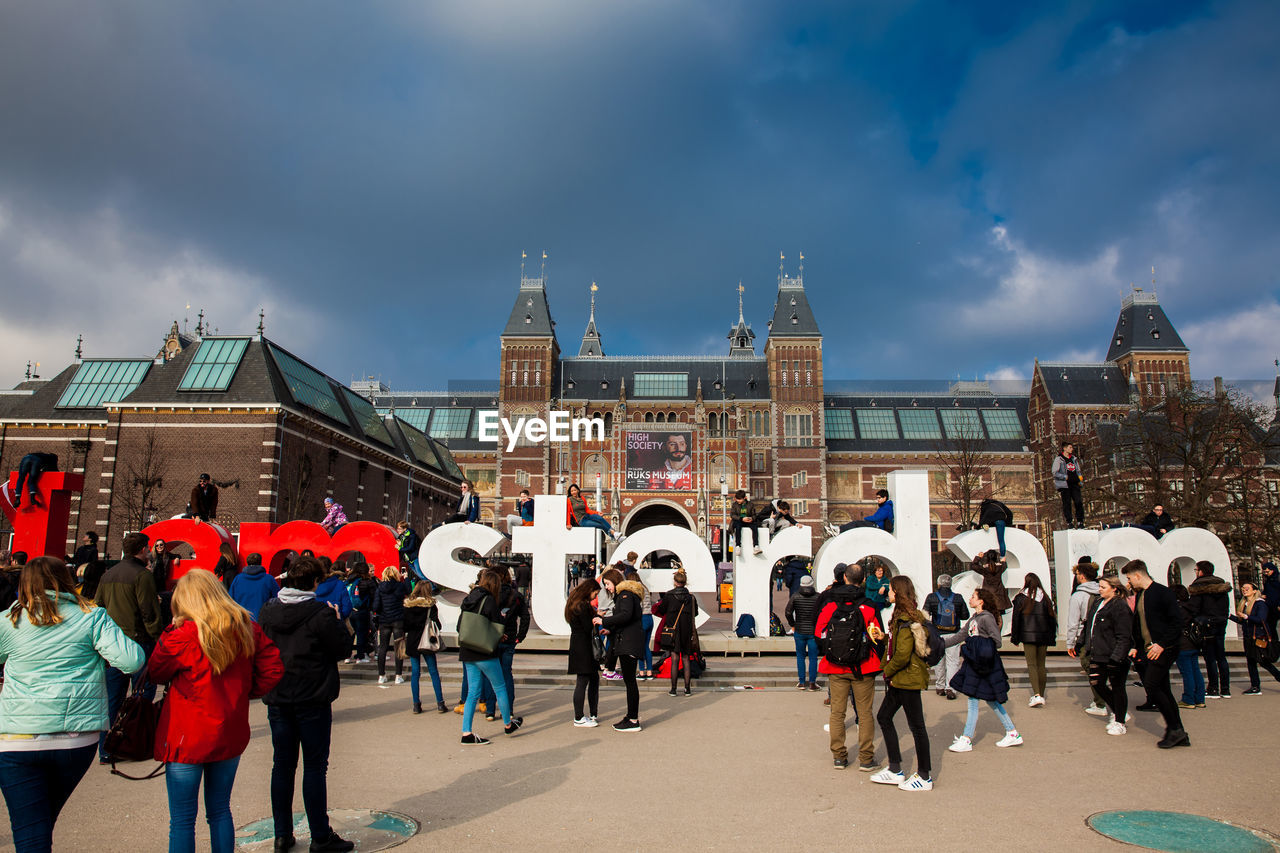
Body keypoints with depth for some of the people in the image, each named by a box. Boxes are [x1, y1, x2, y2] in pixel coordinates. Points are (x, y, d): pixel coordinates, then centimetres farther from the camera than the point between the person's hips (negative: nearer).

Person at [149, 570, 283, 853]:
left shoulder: (183, 637, -17)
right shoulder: (247, 630, -1)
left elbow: (155, 674, -1)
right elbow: (273, 668, 3)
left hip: (188, 739, -5)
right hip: (231, 736, 5)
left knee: (182, 819, 7)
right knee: (220, 811, 18)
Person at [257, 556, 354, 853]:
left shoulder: (267, 611, 1)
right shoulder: (321, 613, -16)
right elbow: (340, 649, -9)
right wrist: (337, 622, 5)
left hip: (277, 698, 5)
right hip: (313, 698, -5)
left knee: (282, 765, 13)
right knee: (314, 767, 3)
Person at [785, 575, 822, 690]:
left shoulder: (795, 596, -3)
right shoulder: (818, 597, -5)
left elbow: (788, 612, -6)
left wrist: (792, 625, 5)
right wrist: (819, 626, 4)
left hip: (799, 632, 1)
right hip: (814, 632, -1)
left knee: (800, 657, 12)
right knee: (813, 658, 7)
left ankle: (801, 682, 12)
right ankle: (812, 683, 7)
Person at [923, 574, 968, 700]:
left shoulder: (931, 597, -4)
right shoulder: (958, 598, -3)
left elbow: (924, 615, -9)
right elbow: (965, 615, 3)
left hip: (937, 634, 1)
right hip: (953, 635, -1)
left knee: (939, 661, 14)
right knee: (953, 661, 2)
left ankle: (940, 687, 21)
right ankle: (950, 688, -8)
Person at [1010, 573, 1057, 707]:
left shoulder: (1021, 598, -2)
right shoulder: (1045, 598, 7)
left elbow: (1016, 619, -2)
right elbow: (1052, 618, 8)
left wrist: (1015, 638, 5)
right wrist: (1051, 639, 13)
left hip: (1028, 636, -3)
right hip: (1043, 636, 3)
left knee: (1032, 664, -3)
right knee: (1041, 665, 11)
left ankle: (1036, 695, -18)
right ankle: (1041, 696, 14)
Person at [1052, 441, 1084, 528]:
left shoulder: (1074, 459, 18)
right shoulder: (1058, 459, 0)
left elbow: (1078, 471, 27)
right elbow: (1055, 473, -5)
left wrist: (1080, 478, 9)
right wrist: (1065, 477, -14)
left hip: (1074, 483, 5)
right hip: (1064, 485, -5)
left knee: (1079, 502, -6)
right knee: (1067, 503, -3)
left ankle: (1080, 522, 1)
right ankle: (1069, 522, 3)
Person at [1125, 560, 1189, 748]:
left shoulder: (1162, 592, -12)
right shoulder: (1140, 595, 14)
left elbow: (1177, 621, -16)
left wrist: (1162, 644, -20)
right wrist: (1137, 647, 14)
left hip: (1164, 649, -9)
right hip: (1150, 650, 9)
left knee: (1151, 685, -15)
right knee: (1163, 690, 9)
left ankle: (1174, 728, -4)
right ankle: (1179, 735, 15)